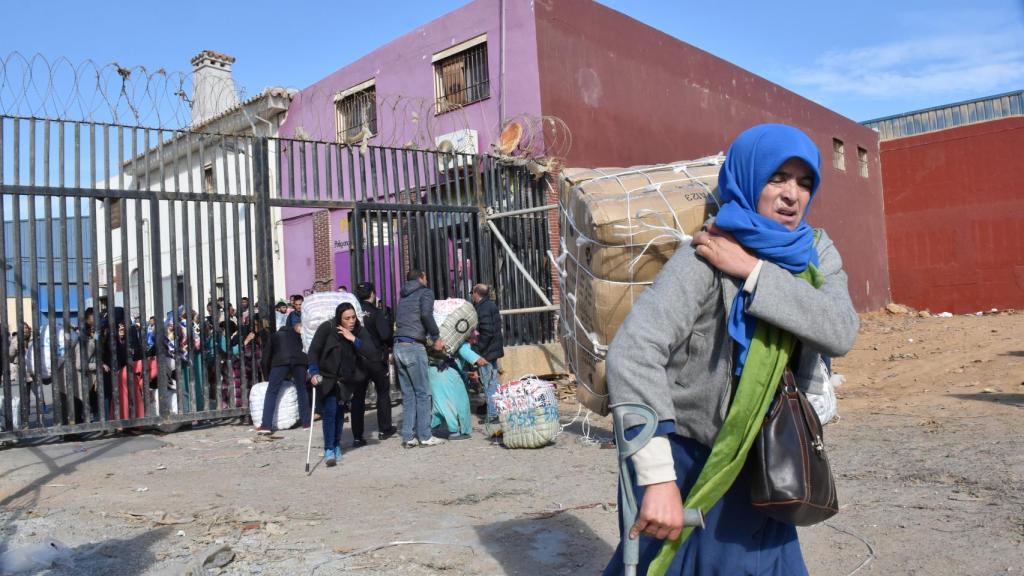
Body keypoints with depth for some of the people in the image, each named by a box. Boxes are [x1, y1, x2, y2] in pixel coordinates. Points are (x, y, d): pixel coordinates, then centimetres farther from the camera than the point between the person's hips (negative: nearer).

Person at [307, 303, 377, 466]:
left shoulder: (360, 331, -9)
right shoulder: (327, 328, -16)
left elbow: (372, 353, -20)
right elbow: (313, 350, -14)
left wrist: (353, 339, -28)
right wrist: (314, 372, -24)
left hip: (346, 379, 3)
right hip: (326, 378, -3)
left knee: (339, 412, 10)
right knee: (330, 412, -13)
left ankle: (336, 446, 28)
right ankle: (329, 450, -8)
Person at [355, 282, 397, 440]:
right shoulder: (376, 312, -12)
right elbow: (385, 335, -21)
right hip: (376, 359, -3)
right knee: (383, 393, 14)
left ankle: (357, 433, 8)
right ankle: (384, 429, 16)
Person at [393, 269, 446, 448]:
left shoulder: (404, 297, 23)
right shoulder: (426, 292, 2)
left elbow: (397, 318, 18)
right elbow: (426, 314, -15)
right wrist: (436, 338, -7)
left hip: (398, 346, 7)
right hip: (414, 346, -7)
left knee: (407, 394, 9)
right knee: (422, 393, -1)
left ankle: (408, 437, 9)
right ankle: (425, 436, 1)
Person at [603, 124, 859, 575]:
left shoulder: (816, 252, -3)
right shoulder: (706, 259, -23)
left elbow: (841, 333, -20)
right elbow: (632, 351, -34)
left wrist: (752, 272, -26)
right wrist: (658, 477, -40)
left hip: (755, 461, 6)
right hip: (685, 460, -5)